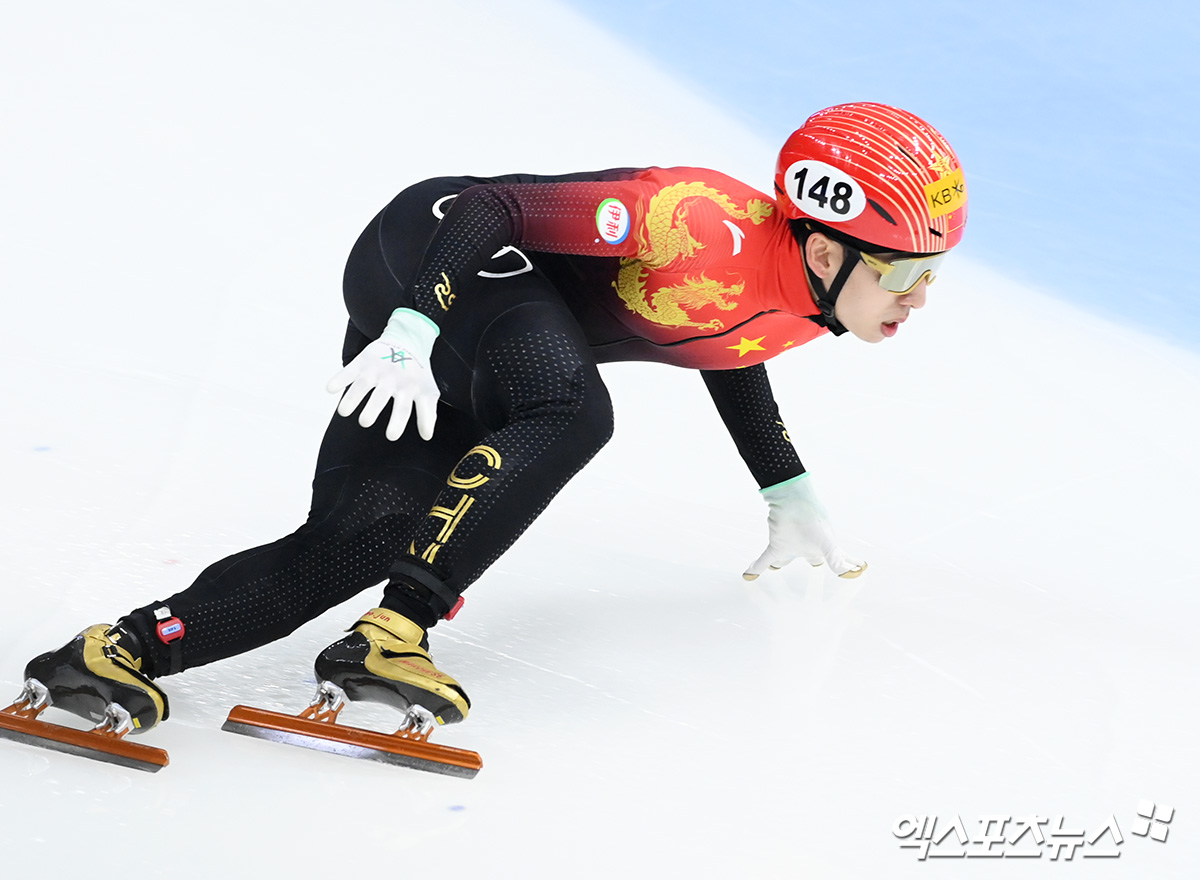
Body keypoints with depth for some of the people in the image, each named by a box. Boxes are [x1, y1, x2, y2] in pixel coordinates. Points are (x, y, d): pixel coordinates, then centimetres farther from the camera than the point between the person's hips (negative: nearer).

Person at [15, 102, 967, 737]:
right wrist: (412, 332, -38)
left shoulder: (797, 306, 1)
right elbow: (490, 209, -27)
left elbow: (726, 350, 25)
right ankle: (393, 635, -35)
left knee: (354, 545, -7)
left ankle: (132, 648, -8)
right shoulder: (707, 229, -27)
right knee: (568, 413, -35)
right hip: (432, 258, -9)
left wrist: (791, 496, 30)